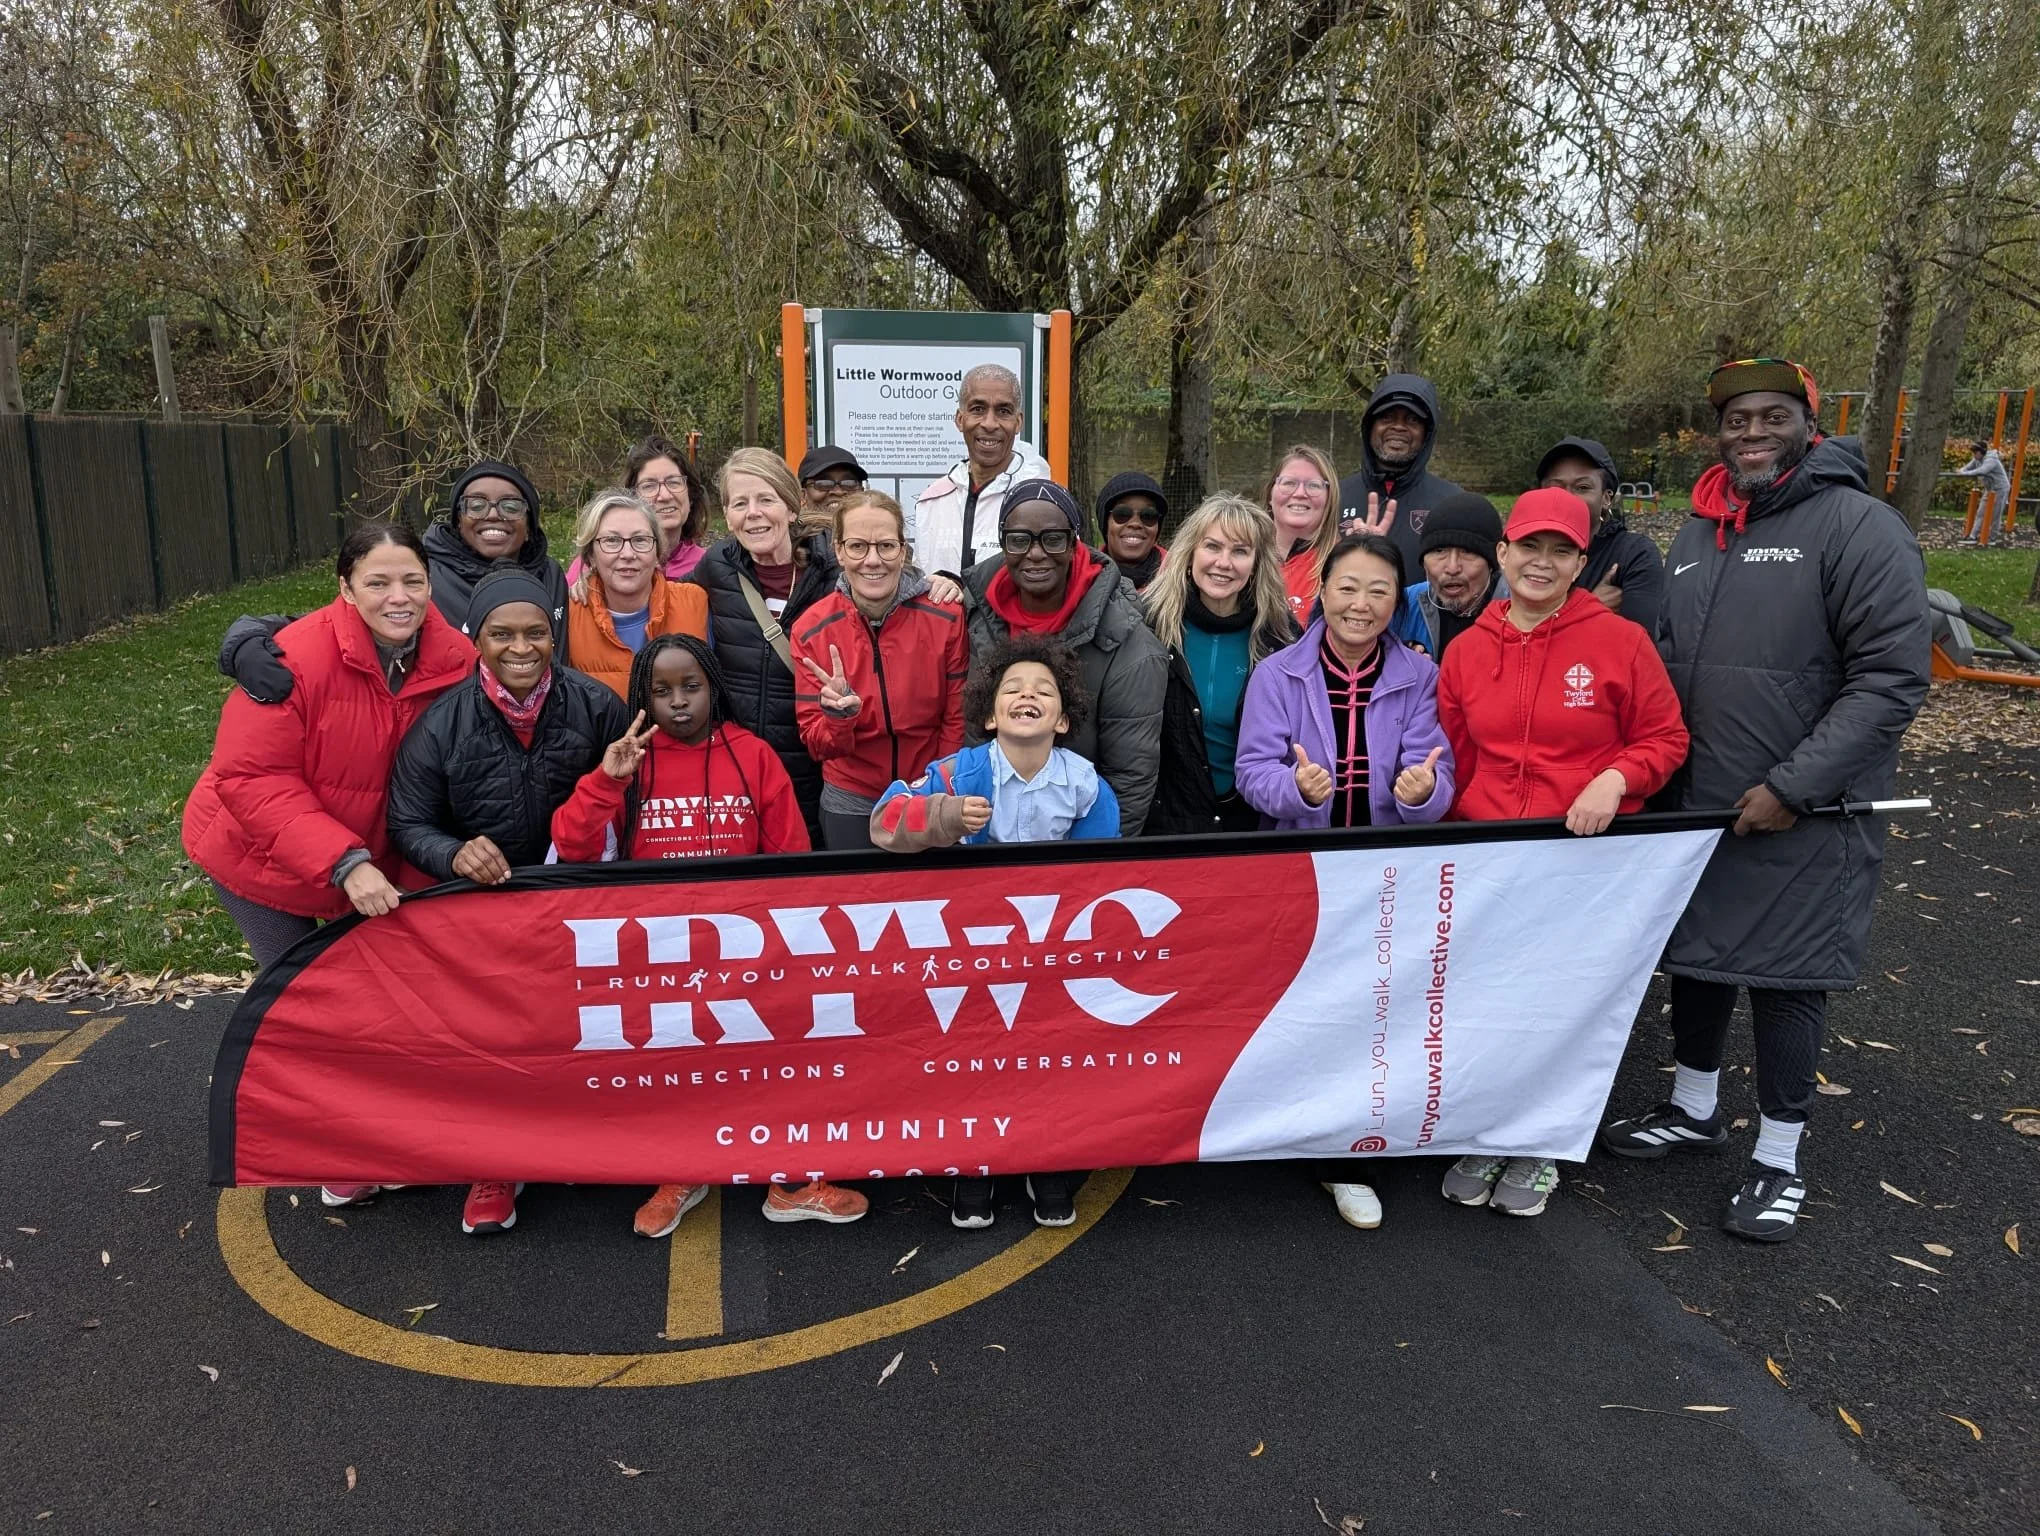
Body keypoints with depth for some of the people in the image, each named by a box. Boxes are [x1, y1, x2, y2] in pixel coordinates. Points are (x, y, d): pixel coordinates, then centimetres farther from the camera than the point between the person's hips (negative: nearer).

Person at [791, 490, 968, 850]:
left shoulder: (946, 617, -14)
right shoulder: (812, 631, -12)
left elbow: (957, 721, -5)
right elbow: (816, 745, -10)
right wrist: (839, 716, -30)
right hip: (850, 808, 0)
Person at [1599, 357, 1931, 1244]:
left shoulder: (1860, 528, -11)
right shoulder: (1697, 532, 10)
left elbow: (1892, 680, -16)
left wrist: (1792, 787, -20)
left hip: (1802, 818, -6)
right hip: (1695, 805, 6)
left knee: (1785, 978, 4)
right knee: (1694, 954, 17)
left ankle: (1778, 1163, 21)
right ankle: (1693, 1112, 37)